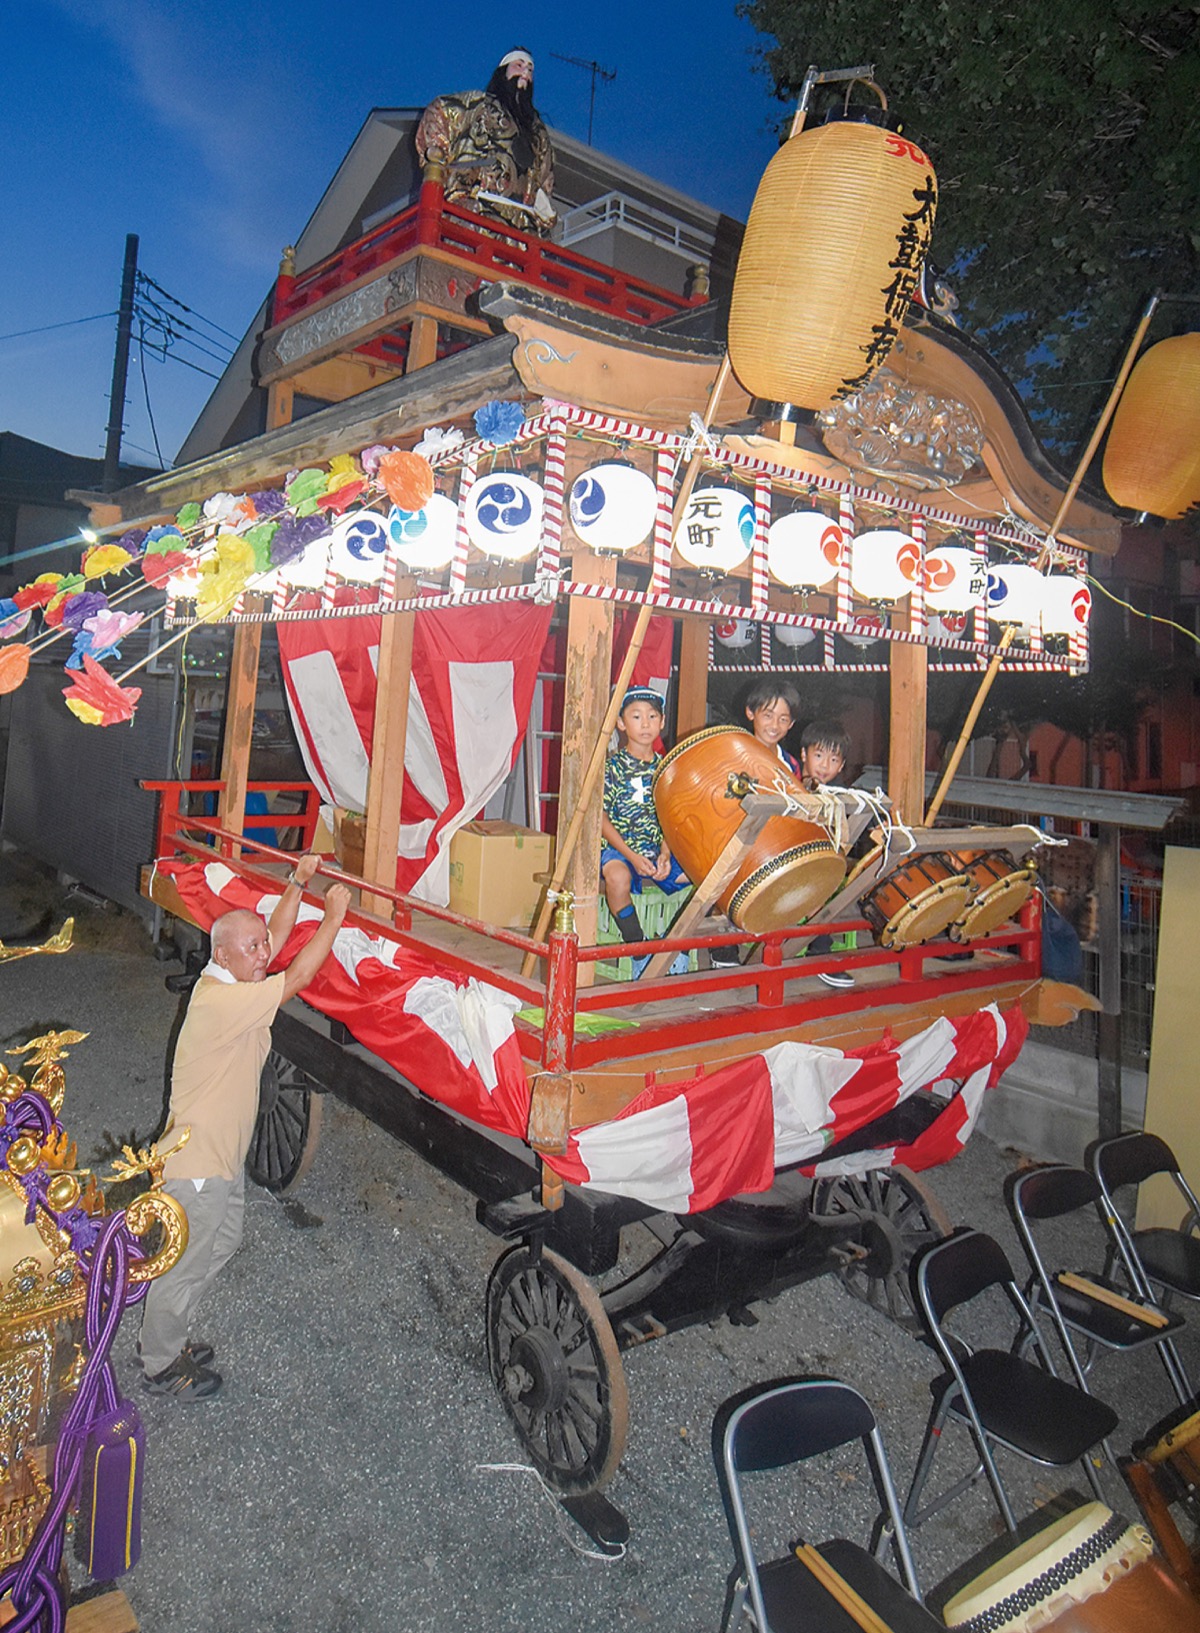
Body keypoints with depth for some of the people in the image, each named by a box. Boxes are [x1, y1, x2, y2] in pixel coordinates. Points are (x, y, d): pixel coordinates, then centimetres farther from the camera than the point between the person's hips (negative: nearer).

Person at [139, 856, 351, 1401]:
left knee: (221, 1243, 25)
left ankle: (165, 1336, 44)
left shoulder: (231, 979, -1)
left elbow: (277, 935, 6)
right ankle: (161, 1366, 31)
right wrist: (333, 917, -23)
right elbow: (297, 978, -30)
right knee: (185, 1264, 9)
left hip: (222, 1151, 10)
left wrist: (296, 886, -4)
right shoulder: (222, 1000, -29)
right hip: (197, 1158, -10)